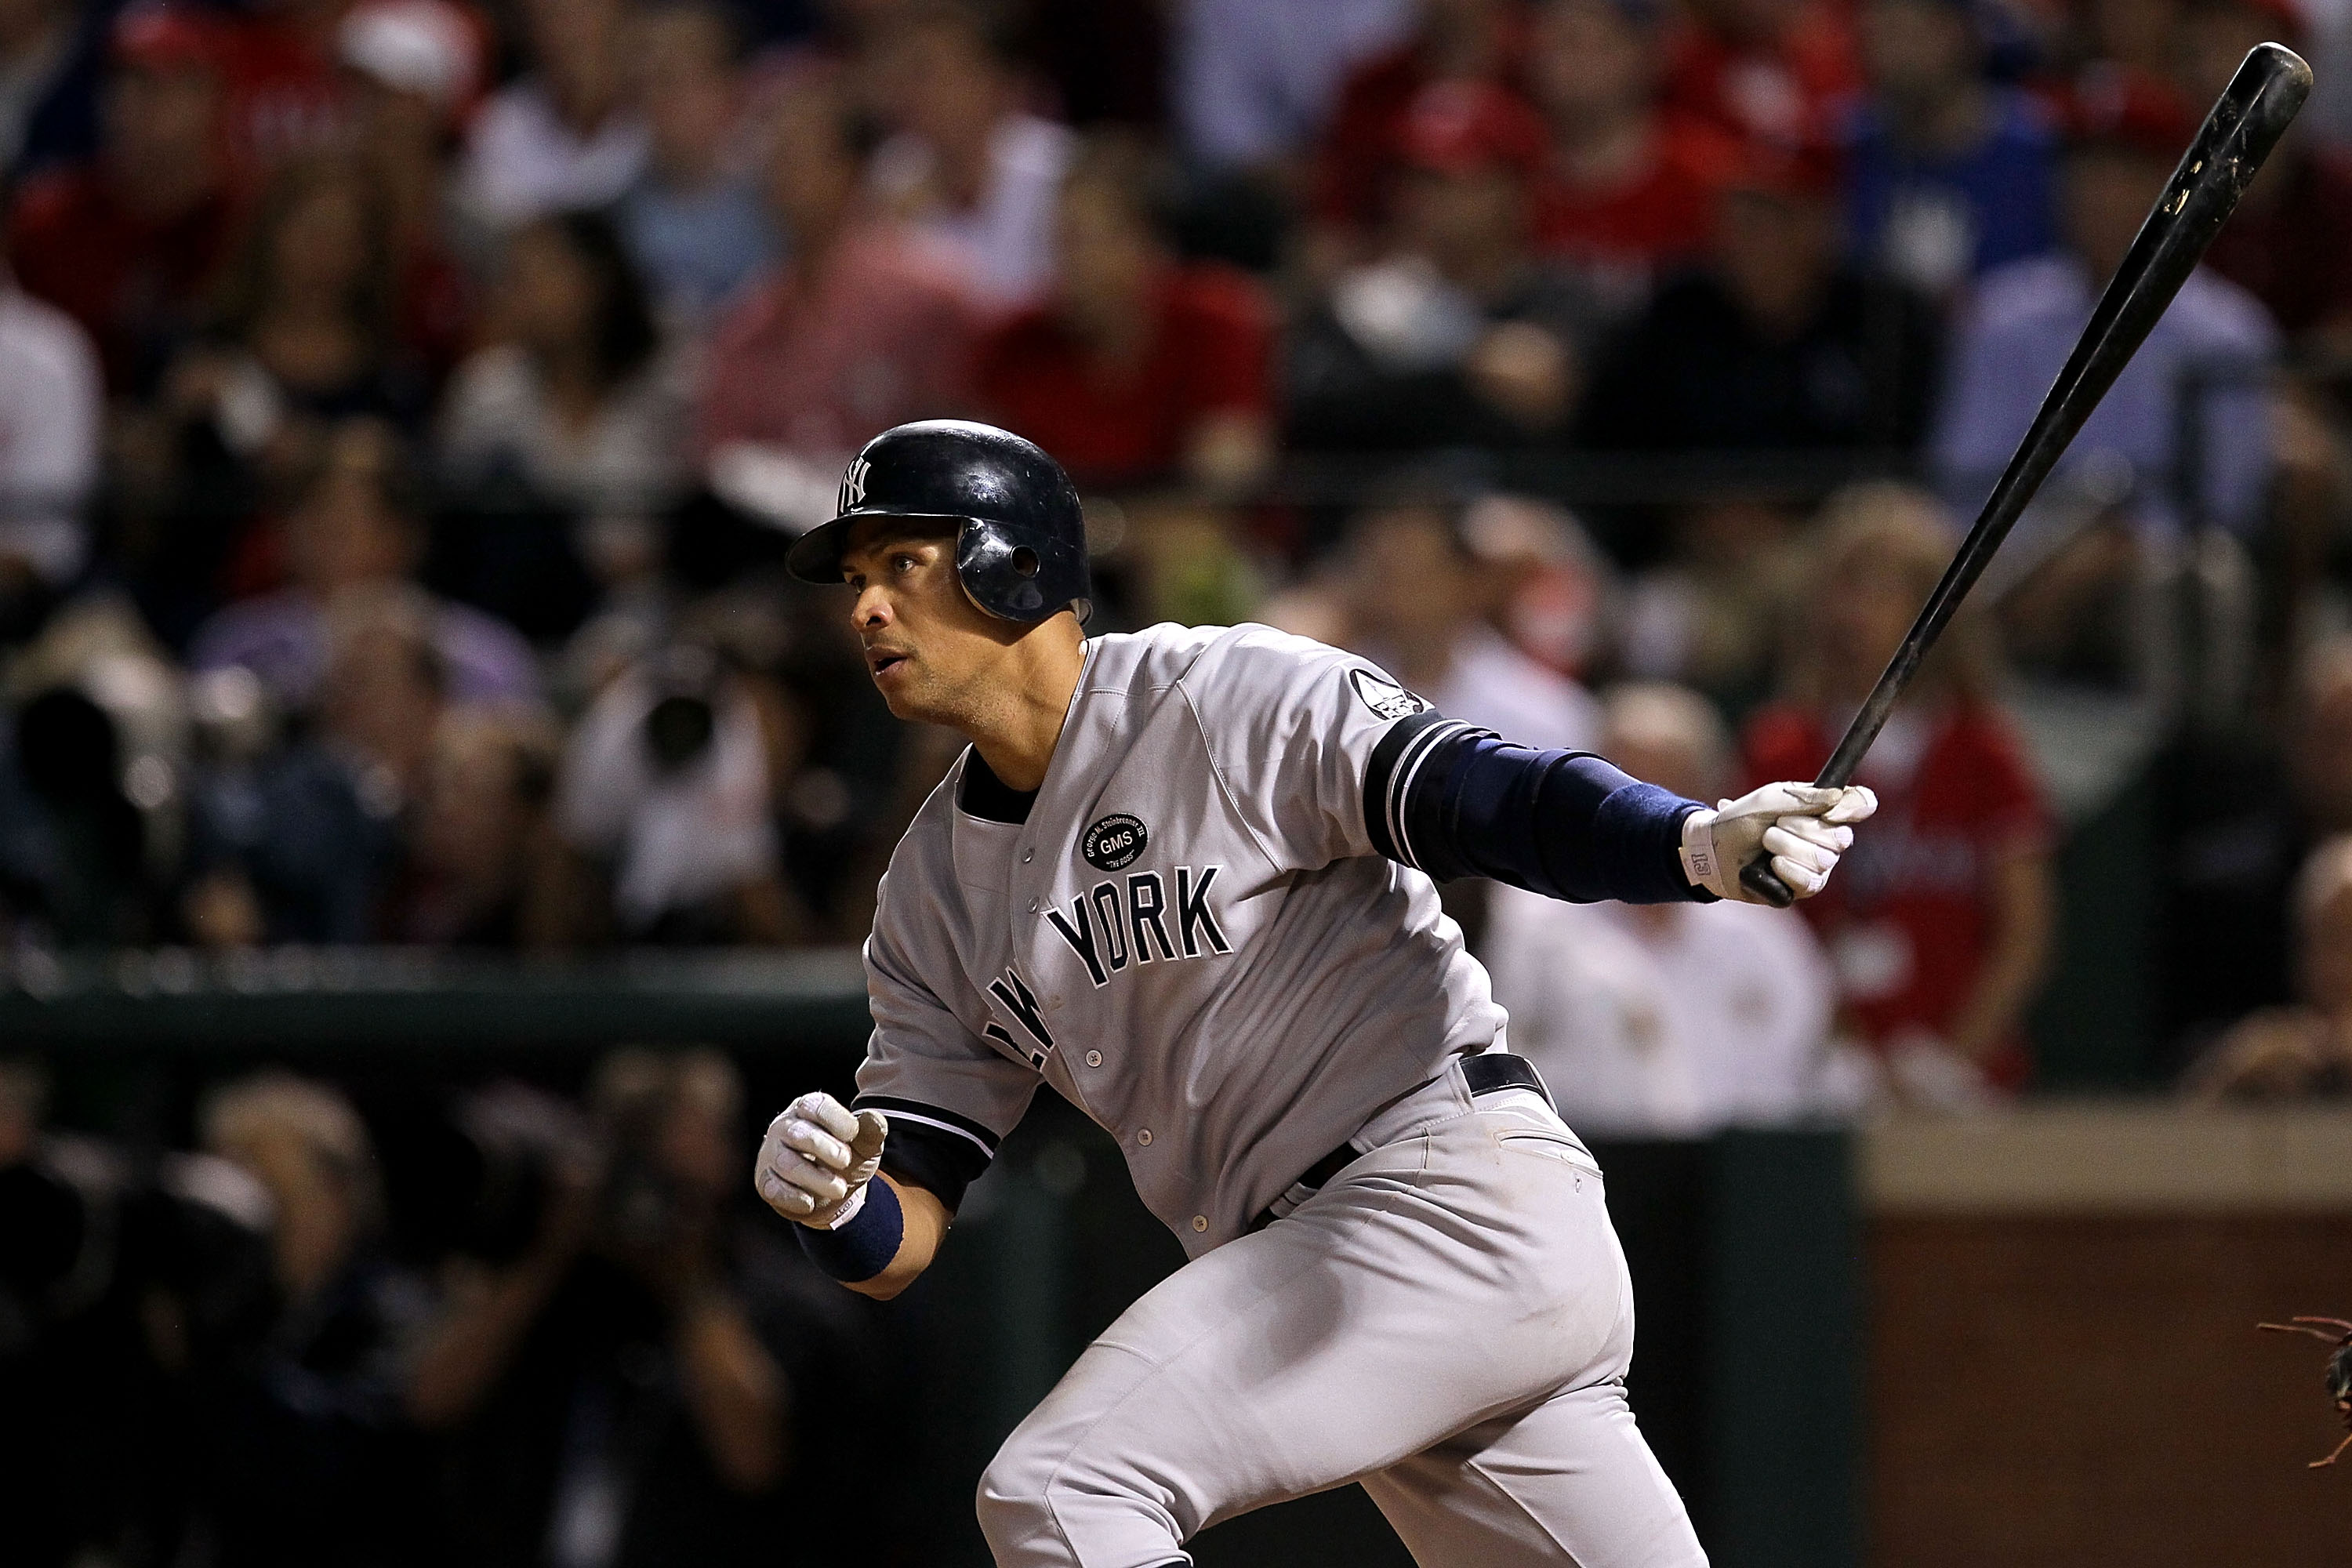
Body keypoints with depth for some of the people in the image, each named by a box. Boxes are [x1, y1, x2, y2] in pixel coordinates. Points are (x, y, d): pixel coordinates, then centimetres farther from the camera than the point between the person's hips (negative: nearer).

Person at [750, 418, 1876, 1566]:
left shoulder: (1225, 699, -5)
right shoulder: (932, 891, 15)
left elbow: (1484, 799, -19)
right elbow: (893, 1248, 12)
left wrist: (1704, 846, -38)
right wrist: (828, 1201, -14)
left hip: (1455, 1196, -8)